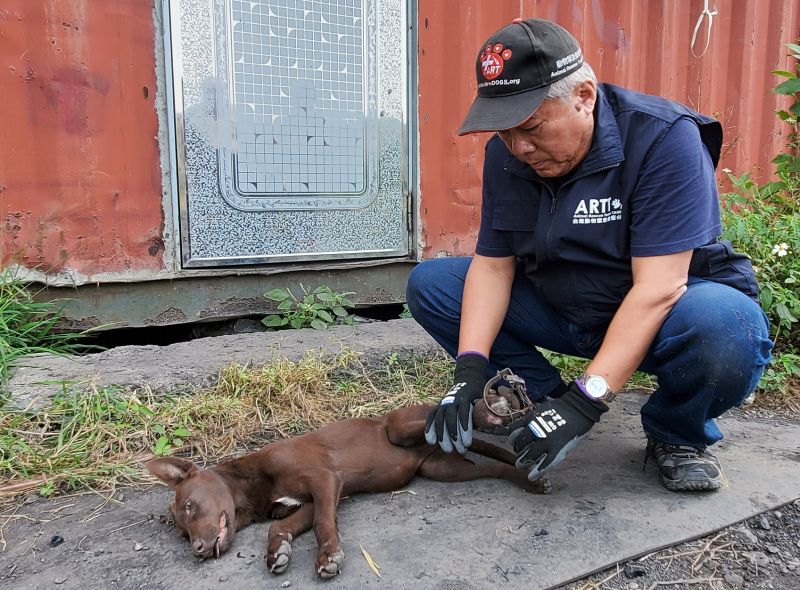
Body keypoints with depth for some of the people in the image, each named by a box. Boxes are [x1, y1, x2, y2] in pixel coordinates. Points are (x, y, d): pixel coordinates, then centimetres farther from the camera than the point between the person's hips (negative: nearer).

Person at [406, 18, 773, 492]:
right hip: (558, 308, 5)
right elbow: (492, 265, -8)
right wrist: (470, 372, -21)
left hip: (665, 311, -4)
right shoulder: (506, 154, -7)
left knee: (730, 329, -39)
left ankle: (677, 434, -5)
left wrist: (585, 403, -35)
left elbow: (657, 289, -30)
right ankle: (543, 401, -1)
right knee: (429, 283, -8)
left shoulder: (664, 138, -24)